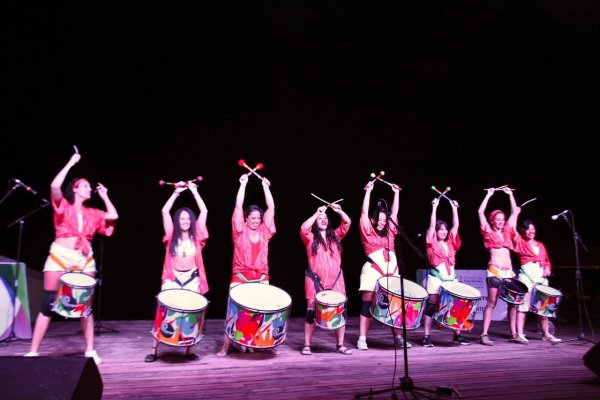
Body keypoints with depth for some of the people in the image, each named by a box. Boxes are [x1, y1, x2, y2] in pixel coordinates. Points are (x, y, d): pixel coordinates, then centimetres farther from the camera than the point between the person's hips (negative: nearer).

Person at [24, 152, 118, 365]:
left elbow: (113, 216, 8)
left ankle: (90, 350, 10)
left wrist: (104, 196, 14)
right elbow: (54, 186, -14)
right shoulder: (63, 206, 3)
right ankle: (33, 352, 3)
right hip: (60, 256, -4)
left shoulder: (92, 213, 14)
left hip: (85, 259, 4)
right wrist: (71, 163, -7)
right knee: (47, 304, -4)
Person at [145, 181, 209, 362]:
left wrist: (194, 191, 1)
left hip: (192, 277, 1)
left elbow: (204, 211, 0)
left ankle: (190, 350, 13)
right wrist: (176, 192, -1)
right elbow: (165, 211, -2)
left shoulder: (196, 234, 4)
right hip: (172, 277, -1)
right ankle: (154, 350, 4)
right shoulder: (172, 234, 3)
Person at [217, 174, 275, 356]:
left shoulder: (264, 231, 5)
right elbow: (238, 206, -9)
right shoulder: (240, 231, -1)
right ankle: (226, 345, 4)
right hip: (240, 276, -2)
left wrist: (265, 187, 0)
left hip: (261, 278, 3)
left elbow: (271, 208, 1)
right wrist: (243, 184, -8)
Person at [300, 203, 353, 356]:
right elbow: (304, 228, -17)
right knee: (311, 311, -2)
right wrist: (317, 213, -14)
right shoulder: (310, 237, 4)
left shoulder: (335, 235, 13)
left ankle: (340, 344, 12)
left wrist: (339, 211, -12)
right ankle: (307, 345, 7)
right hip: (315, 280, -3)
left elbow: (347, 223, 5)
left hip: (335, 280, 3)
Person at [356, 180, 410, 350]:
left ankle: (398, 337, 12)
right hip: (373, 271, -5)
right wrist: (368, 191, -5)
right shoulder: (368, 231, 4)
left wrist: (396, 193, 17)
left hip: (391, 272, 5)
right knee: (368, 304, -4)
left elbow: (394, 212, 18)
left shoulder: (389, 231, 16)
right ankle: (362, 339, -2)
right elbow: (364, 212, -4)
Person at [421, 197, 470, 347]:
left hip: (451, 278, 5)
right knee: (431, 305, -3)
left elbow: (455, 226, 11)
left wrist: (454, 208, 8)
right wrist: (434, 207, -7)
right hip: (436, 278, -5)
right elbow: (432, 225, -7)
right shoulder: (432, 243, 2)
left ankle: (457, 335, 13)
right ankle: (426, 337, 0)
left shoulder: (450, 243, 14)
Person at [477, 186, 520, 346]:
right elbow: (480, 212, -5)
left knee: (513, 302, 5)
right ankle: (484, 335, -4)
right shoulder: (488, 232, 3)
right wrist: (489, 195, 0)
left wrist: (510, 194, 20)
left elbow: (515, 212, 22)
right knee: (491, 303, -6)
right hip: (494, 271, -5)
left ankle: (514, 333, 14)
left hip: (509, 271, 5)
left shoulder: (507, 231, 16)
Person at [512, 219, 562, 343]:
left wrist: (548, 268, 1)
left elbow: (547, 260, 22)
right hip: (526, 276, -5)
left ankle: (546, 334, 18)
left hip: (541, 277, 5)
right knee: (523, 305, -8)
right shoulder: (520, 242, 6)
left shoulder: (540, 245, 20)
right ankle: (520, 334, -8)